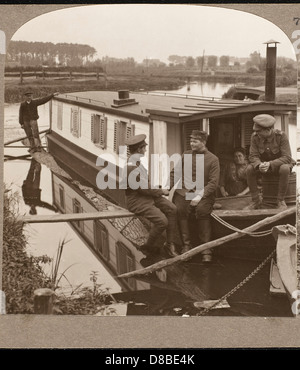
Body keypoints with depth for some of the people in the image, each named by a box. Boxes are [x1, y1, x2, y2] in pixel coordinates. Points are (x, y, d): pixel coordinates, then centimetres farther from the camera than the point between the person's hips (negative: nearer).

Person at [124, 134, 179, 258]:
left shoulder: (137, 162, 8)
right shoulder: (132, 167, -24)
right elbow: (145, 188, -23)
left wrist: (159, 189, 4)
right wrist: (161, 191, -8)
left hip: (148, 196, 10)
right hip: (137, 201, -10)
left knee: (172, 209, -6)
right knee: (162, 221, -22)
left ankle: (170, 244, 0)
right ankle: (147, 248, 3)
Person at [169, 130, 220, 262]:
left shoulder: (213, 159, 4)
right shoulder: (185, 155, 15)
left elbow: (213, 182, -4)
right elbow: (174, 173, 15)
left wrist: (200, 195, -17)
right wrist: (168, 187, -3)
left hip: (203, 193, -2)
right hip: (184, 191, 2)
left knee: (202, 211, -32)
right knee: (179, 210, -28)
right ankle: (186, 245, -19)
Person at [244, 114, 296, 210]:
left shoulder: (281, 136, -22)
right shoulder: (255, 137, -13)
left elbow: (287, 157, -25)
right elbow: (253, 156, -13)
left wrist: (270, 164, -39)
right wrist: (259, 165, -36)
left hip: (281, 164, -3)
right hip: (264, 164, 3)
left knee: (285, 169, -38)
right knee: (249, 169, -25)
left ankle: (280, 200, -20)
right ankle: (256, 200, -12)